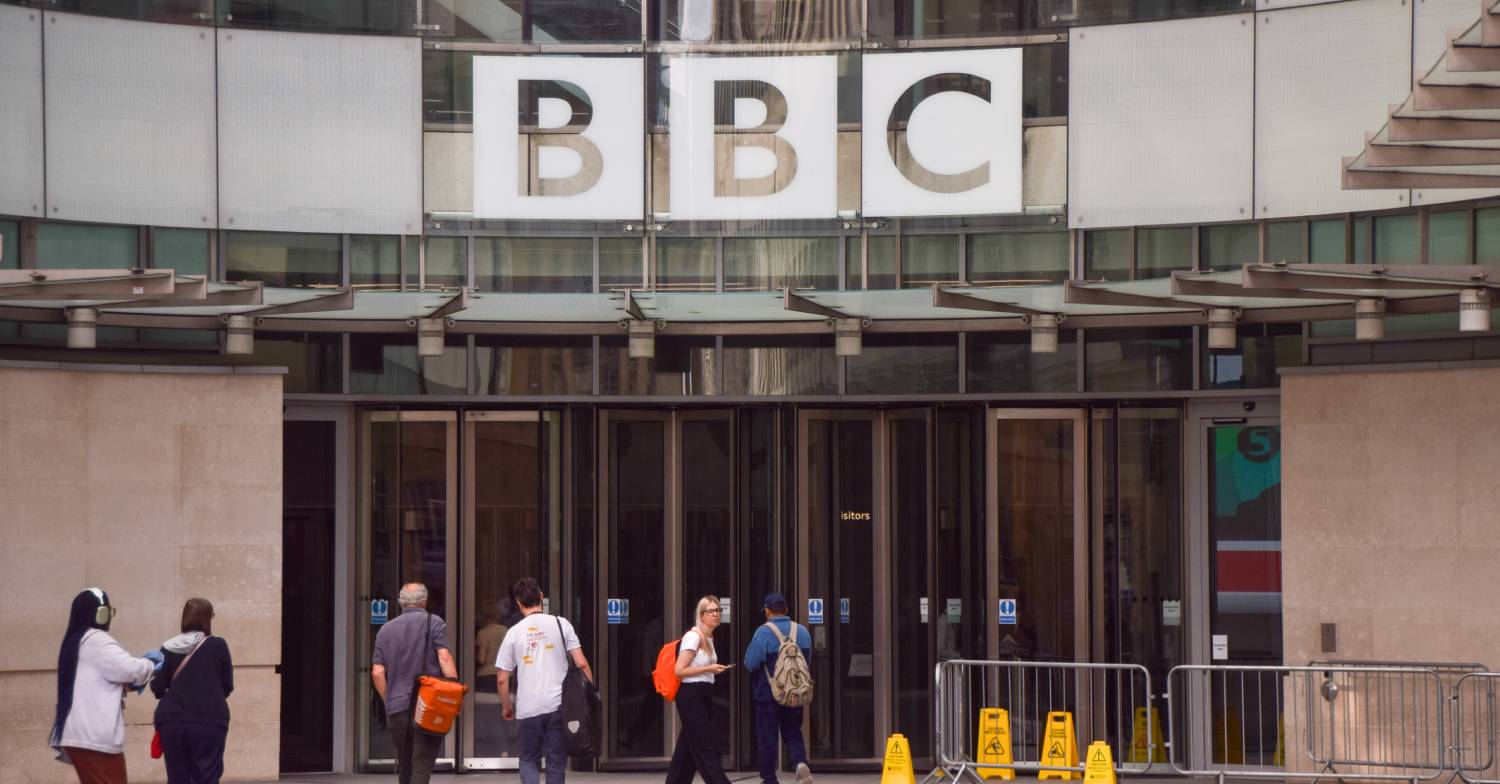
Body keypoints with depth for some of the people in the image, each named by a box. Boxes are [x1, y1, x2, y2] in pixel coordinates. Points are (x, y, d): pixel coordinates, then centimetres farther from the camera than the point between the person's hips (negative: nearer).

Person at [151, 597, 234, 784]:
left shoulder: (169, 649, 3)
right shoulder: (218, 646, -2)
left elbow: (158, 688, 3)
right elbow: (227, 685, 4)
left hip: (172, 721, 2)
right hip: (209, 721, -2)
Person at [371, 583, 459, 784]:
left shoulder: (386, 630, 14)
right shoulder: (433, 623, 1)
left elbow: (377, 673, 10)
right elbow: (444, 657, -12)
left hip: (397, 707, 4)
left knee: (405, 764, 16)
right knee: (422, 764, -8)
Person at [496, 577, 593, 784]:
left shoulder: (514, 632, 3)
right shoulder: (560, 624, 0)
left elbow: (502, 679, 4)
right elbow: (581, 664, -5)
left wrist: (506, 706, 19)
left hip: (528, 709, 0)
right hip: (558, 705, 0)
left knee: (529, 759, 13)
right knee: (556, 762, 8)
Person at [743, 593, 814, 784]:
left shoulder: (763, 632, -15)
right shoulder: (801, 631, 1)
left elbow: (750, 664, -14)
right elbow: (807, 660, 11)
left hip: (768, 694, -4)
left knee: (767, 739, 6)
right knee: (793, 733, 15)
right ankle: (800, 762, -12)